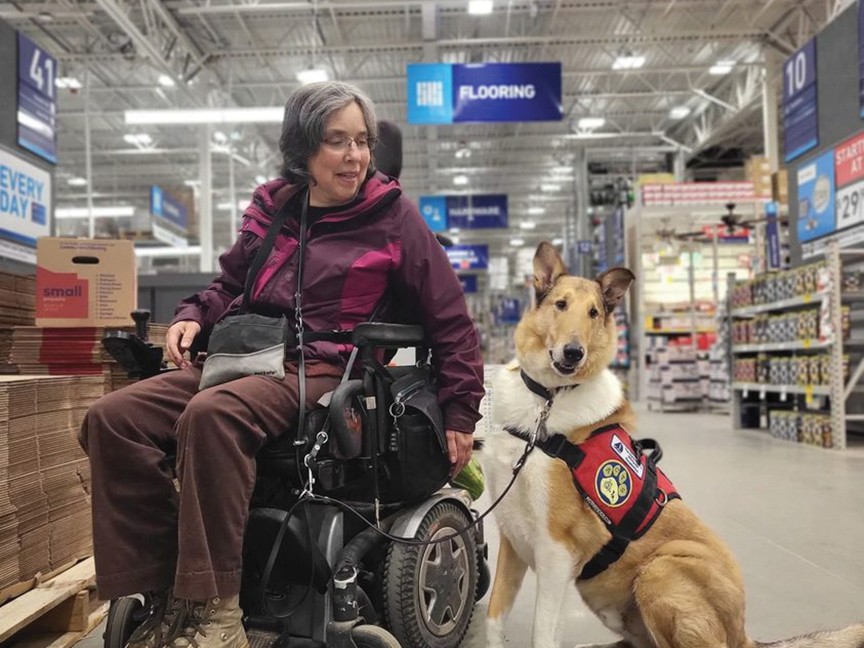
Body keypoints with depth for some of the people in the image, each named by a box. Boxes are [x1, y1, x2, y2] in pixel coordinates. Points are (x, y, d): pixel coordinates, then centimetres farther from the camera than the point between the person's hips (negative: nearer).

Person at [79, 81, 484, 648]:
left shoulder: (392, 215, 4)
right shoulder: (270, 208, 16)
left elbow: (449, 318, 6)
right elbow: (230, 284, 29)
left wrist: (460, 411, 2)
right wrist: (194, 315, 7)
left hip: (323, 372, -5)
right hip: (247, 358, 6)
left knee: (211, 414, -35)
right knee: (112, 418, -15)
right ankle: (161, 595, -11)